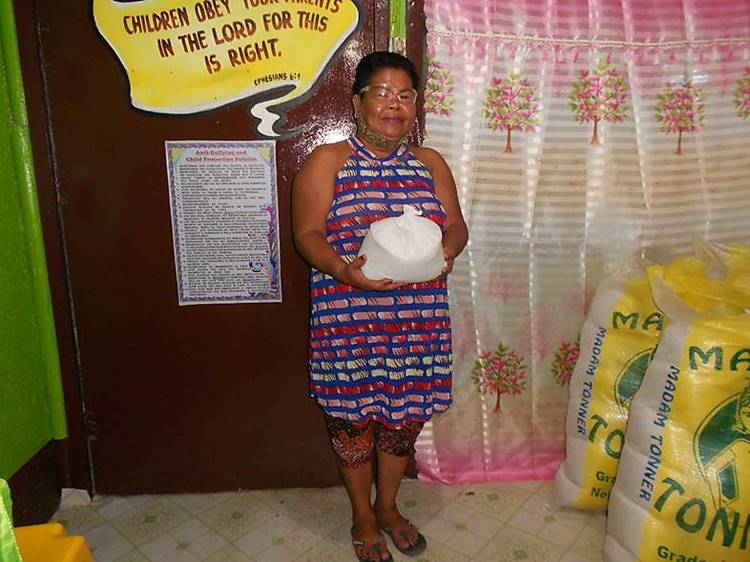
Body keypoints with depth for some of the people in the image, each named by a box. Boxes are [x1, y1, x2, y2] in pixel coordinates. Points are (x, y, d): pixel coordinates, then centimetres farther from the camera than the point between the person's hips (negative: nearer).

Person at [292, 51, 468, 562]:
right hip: (350, 319, -3)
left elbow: (456, 225, 9)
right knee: (355, 415, 11)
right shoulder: (327, 162, -3)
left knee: (405, 413, 16)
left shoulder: (431, 164, 9)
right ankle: (363, 518, 36)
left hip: (416, 321, 4)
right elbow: (307, 233, -8)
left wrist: (446, 250, -15)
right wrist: (344, 271, -27)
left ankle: (388, 506, 42)